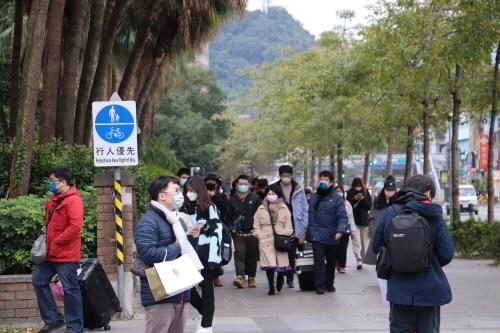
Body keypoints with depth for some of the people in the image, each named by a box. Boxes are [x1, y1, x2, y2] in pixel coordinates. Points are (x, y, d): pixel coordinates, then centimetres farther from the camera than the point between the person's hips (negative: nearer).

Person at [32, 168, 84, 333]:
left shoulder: (73, 200, -15)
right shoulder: (54, 199, 14)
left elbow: (75, 227, -23)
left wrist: (55, 243, -19)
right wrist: (45, 240, 10)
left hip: (66, 254, -10)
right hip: (50, 252, 10)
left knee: (70, 289, -1)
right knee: (39, 281, 11)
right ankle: (53, 319, 20)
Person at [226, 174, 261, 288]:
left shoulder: (255, 198, 3)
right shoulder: (232, 200, 7)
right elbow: (229, 217, 13)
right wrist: (231, 228, 3)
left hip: (252, 233, 0)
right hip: (238, 234, 0)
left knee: (252, 256, 8)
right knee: (239, 254, -14)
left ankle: (251, 279, 18)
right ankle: (239, 277, -24)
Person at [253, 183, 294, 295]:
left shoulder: (284, 209, 8)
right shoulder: (261, 209, 9)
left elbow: (288, 226, 8)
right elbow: (256, 226, 10)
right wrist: (260, 236, -2)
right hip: (266, 241, 0)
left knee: (282, 264, 0)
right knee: (269, 265, -7)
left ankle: (280, 278, 31)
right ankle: (271, 287, 4)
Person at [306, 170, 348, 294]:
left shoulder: (337, 198, -6)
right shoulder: (314, 197, 7)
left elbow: (342, 216, -13)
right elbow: (310, 214, 11)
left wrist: (340, 230, -28)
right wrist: (309, 230, 5)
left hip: (331, 236, -1)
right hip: (317, 235, 1)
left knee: (331, 261, 14)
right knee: (319, 260, -8)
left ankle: (329, 284, 29)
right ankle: (320, 285, -4)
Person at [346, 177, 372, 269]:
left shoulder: (366, 192, 4)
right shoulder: (350, 193, 1)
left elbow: (369, 206, 2)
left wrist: (363, 199, -14)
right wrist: (355, 199, -17)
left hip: (364, 220, 2)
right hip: (354, 221, -2)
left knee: (363, 242, 9)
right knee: (356, 242, -14)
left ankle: (361, 260, 18)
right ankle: (359, 261, -23)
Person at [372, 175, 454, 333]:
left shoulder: (389, 213, -5)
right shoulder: (434, 217, -11)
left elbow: (376, 247, 2)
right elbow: (447, 254, -11)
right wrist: (431, 264, 10)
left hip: (399, 290, 2)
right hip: (429, 291, -1)